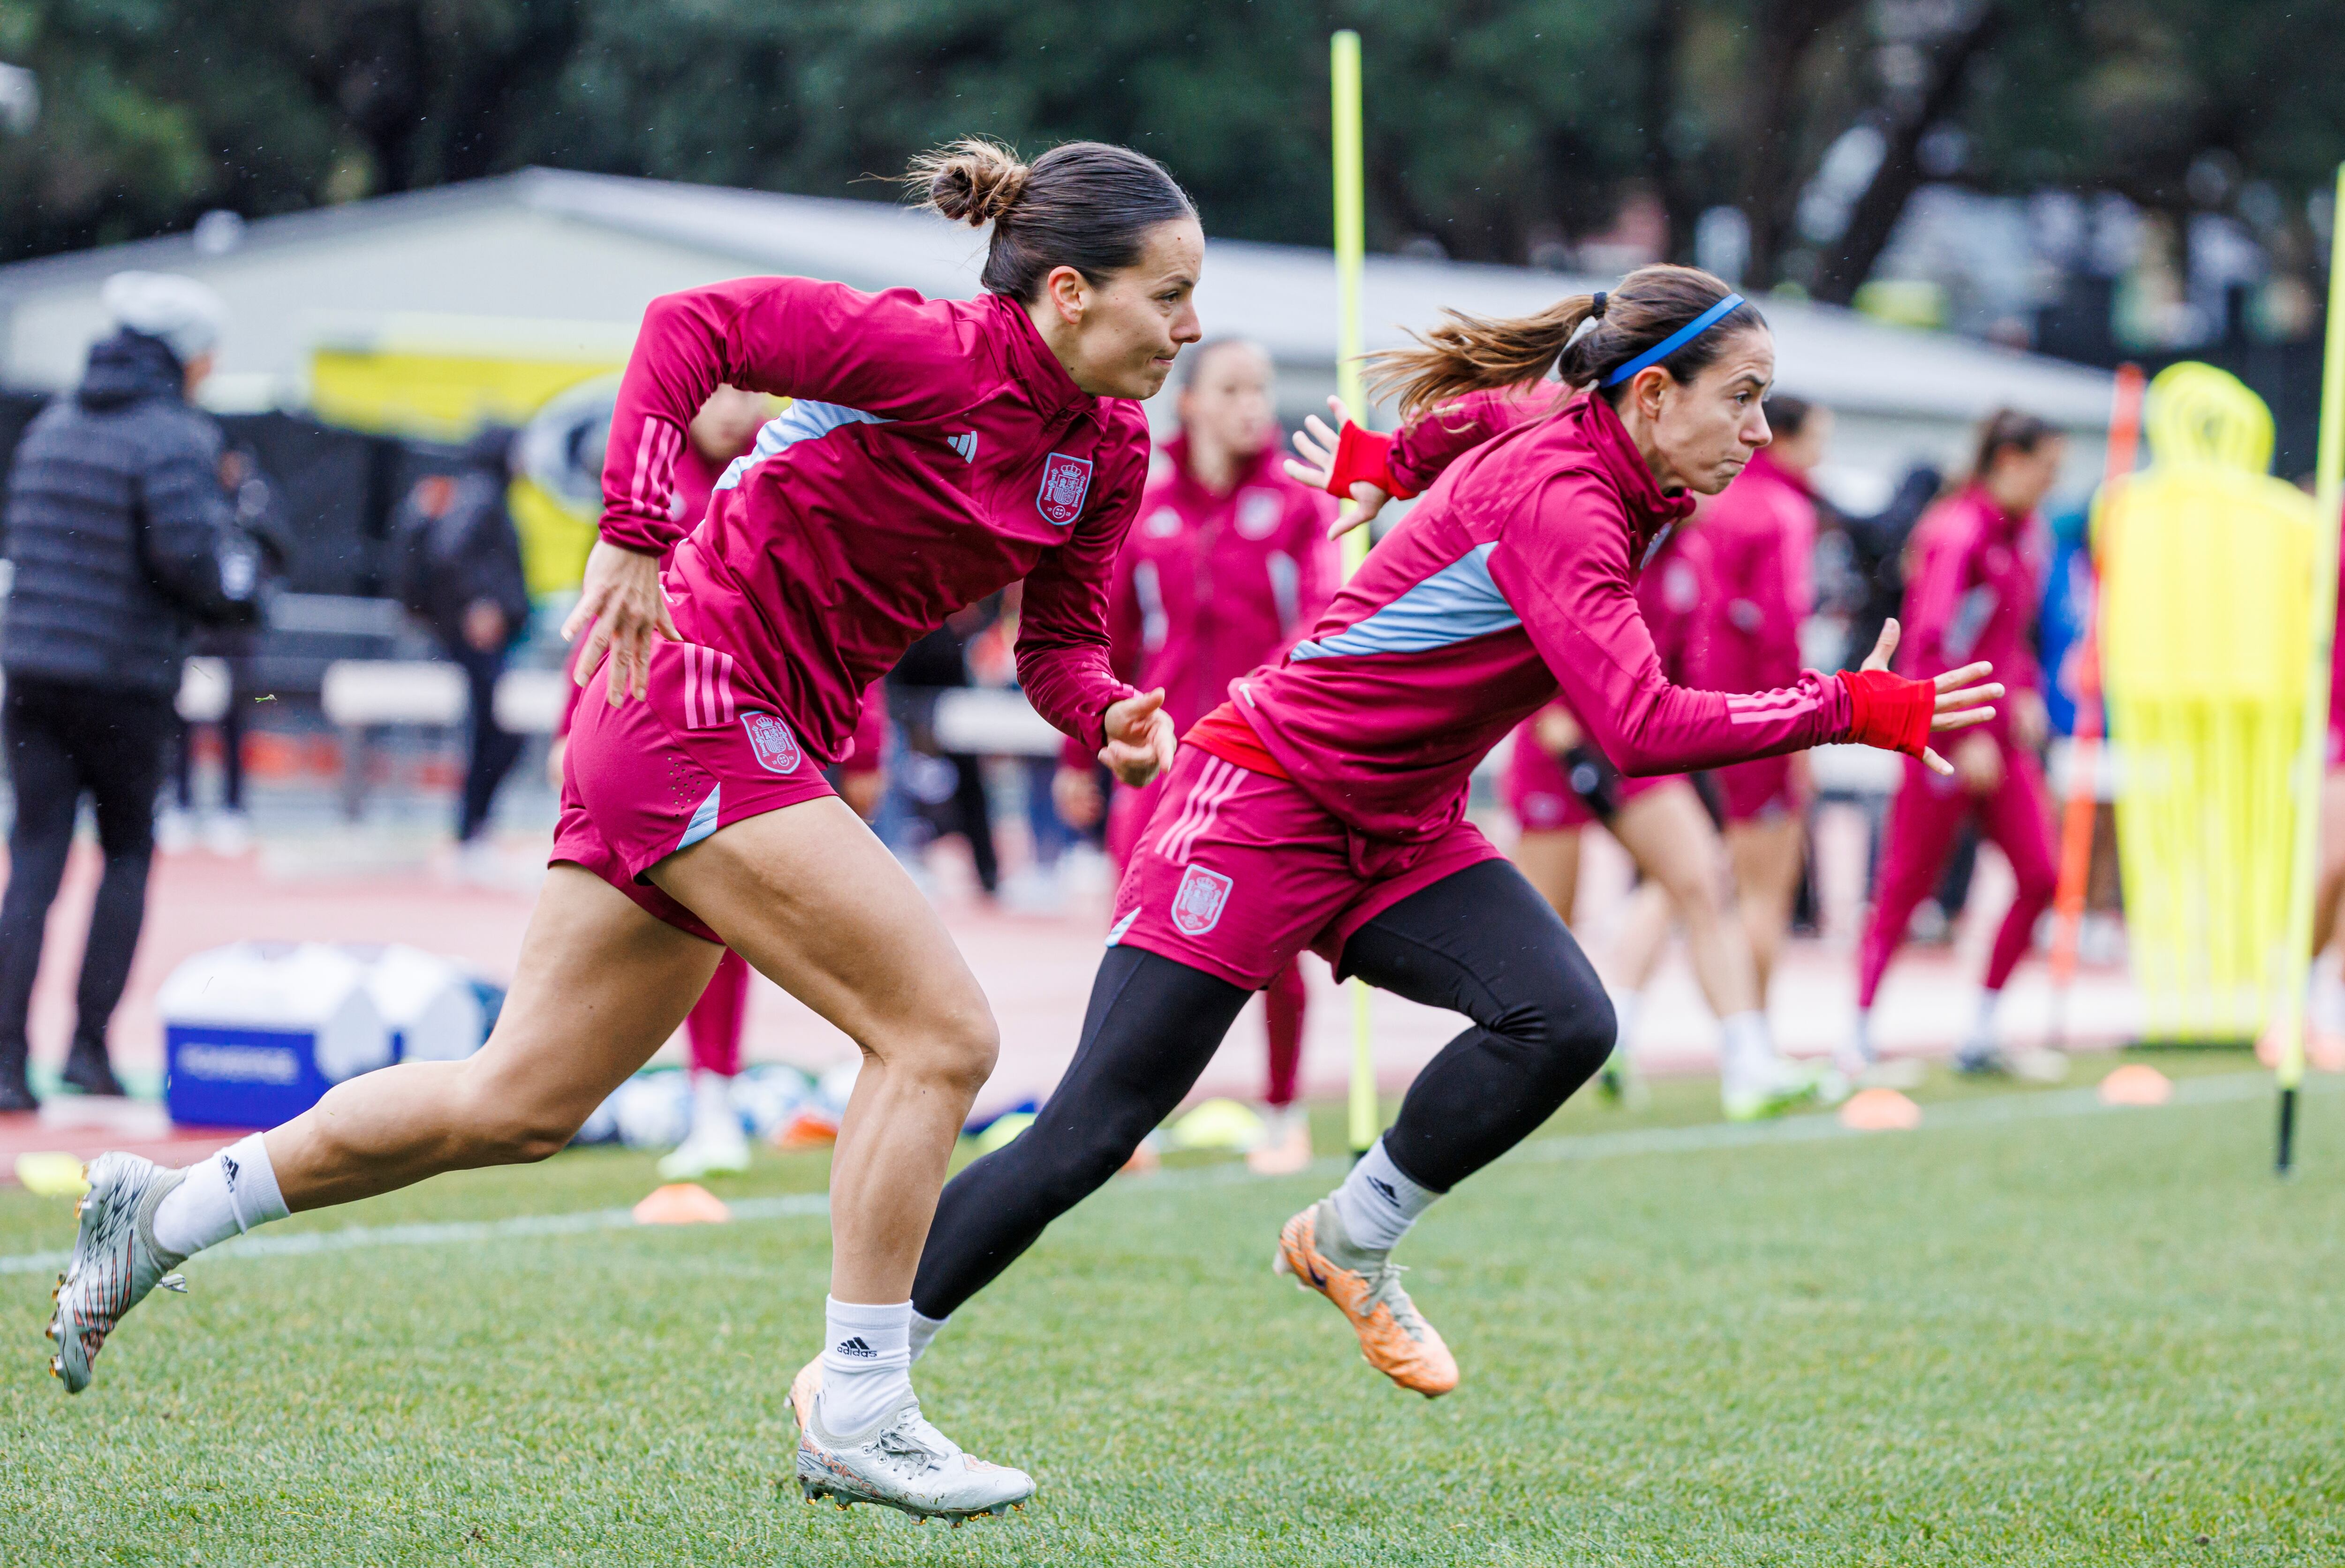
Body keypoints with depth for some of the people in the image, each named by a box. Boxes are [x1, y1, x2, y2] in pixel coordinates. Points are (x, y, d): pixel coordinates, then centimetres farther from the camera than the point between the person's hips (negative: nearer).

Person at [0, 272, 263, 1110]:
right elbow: (188, 553, -23)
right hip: (126, 679, -5)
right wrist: (238, 580, -2)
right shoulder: (172, 438, -12)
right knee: (128, 854, 12)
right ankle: (90, 1041, 9)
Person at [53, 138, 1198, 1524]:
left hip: (752, 746, 9)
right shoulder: (931, 354, -18)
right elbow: (694, 320, -17)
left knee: (519, 1108, 15)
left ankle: (165, 1214, 28)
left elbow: (1061, 639, 12)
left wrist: (1110, 717, -10)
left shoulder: (1110, 449, 5)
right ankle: (860, 1416, -4)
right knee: (942, 1033, -13)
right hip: (695, 704, -9)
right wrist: (637, 537, -23)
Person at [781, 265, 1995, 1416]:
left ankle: (1352, 1242, 1)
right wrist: (1854, 710, -34)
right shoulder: (1554, 498, -26)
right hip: (1266, 794, -8)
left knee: (1563, 1021, -18)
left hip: (1400, 834, 8)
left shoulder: (1574, 449, 0)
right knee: (1091, 1131, -9)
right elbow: (1639, 729, -36)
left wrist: (1384, 461, 42)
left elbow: (1479, 413, 25)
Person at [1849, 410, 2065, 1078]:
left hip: (2001, 734, 8)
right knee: (1905, 886, -2)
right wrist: (1968, 735, -23)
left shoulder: (2025, 534, 13)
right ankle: (1860, 1035, 8)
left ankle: (1980, 1037, 9)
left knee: (2040, 876, 0)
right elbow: (1930, 645, -21)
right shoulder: (1958, 534, -14)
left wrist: (2027, 692, 10)